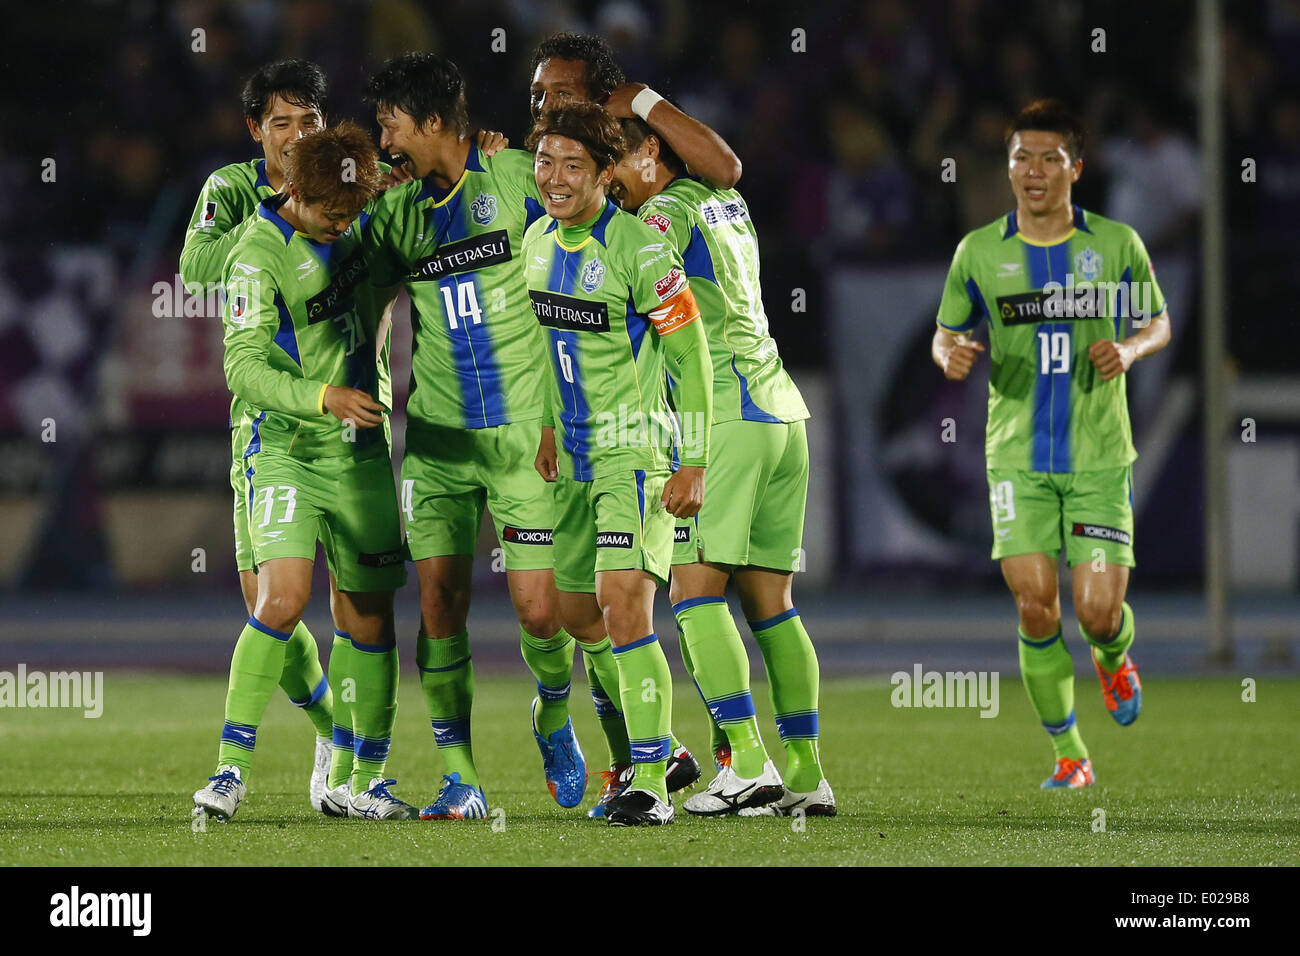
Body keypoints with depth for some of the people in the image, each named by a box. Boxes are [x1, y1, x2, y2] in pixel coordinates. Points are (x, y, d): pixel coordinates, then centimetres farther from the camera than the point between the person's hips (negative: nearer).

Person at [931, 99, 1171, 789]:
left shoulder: (1116, 244, 0)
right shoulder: (979, 252, 1)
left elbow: (1158, 323, 11)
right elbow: (946, 333, 12)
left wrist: (1130, 349, -11)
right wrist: (950, 355, -12)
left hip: (1099, 455, 0)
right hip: (1018, 458, 1)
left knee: (1099, 610, -8)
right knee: (1035, 607, -10)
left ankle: (1113, 658, 31)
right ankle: (1068, 752, 7)